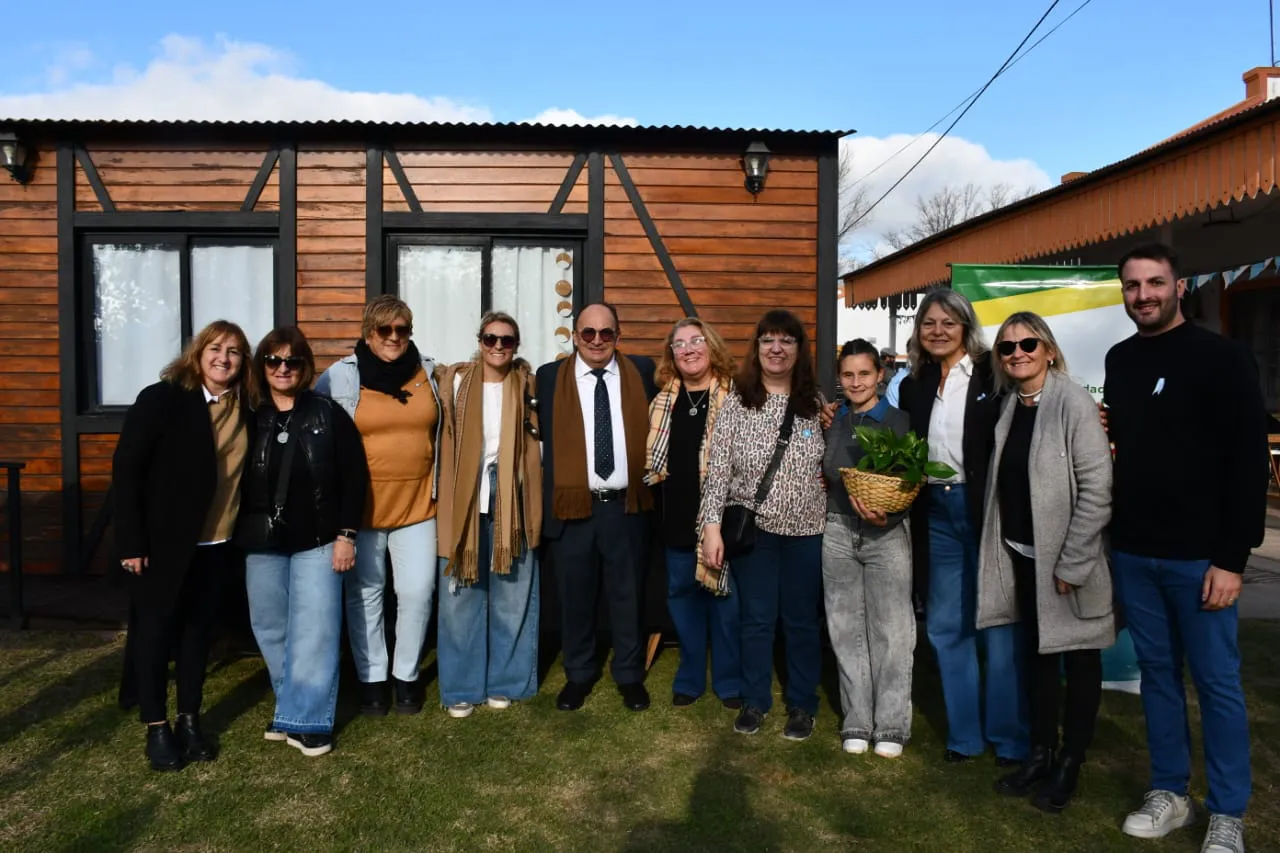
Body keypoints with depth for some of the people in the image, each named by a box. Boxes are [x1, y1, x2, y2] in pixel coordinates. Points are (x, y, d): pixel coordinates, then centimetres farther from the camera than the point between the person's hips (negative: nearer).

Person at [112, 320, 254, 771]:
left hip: (216, 542, 4)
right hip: (163, 540, -4)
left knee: (199, 628, 13)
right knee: (155, 628, 7)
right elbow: (126, 469, -13)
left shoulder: (244, 407, 1)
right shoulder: (161, 399, -12)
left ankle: (190, 719, 26)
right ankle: (156, 727, 20)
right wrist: (131, 541, -15)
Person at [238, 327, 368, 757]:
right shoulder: (249, 419, 3)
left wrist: (346, 534, -8)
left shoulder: (328, 414, -2)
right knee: (271, 630, 11)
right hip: (262, 544, 3)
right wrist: (240, 535, 4)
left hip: (317, 541, -3)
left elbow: (354, 476, -3)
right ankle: (293, 707, 28)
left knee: (313, 631, -2)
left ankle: (305, 720, 7)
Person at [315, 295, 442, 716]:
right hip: (362, 504, -1)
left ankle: (407, 675, 21)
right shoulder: (340, 376, -4)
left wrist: (440, 488, 13)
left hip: (417, 503, 2)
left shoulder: (428, 372, 4)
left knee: (417, 592, 1)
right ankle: (371, 678, 25)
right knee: (365, 594, 9)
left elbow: (441, 431, 15)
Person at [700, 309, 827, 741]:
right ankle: (754, 701, 28)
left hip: (806, 530, 1)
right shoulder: (736, 403, -4)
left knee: (802, 620, 12)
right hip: (752, 528, -1)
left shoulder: (817, 403, 2)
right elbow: (717, 469, -6)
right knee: (756, 619, 11)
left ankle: (802, 704, 29)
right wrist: (711, 526, -11)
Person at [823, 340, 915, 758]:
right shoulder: (832, 424, 10)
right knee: (847, 629, 8)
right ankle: (857, 723, 20)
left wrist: (887, 517, -20)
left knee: (891, 628, 0)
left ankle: (891, 726, 14)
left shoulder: (901, 422, -1)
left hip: (887, 534, -3)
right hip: (838, 532, 4)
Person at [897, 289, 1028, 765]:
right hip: (935, 514, 5)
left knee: (999, 628, 5)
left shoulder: (992, 374, -5)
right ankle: (964, 734, 26)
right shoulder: (914, 386, 11)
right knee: (946, 628, 12)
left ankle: (1009, 739, 21)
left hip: (986, 510, -5)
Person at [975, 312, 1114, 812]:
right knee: (1037, 652, 16)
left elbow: (1096, 490, -18)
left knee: (1078, 659, 10)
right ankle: (1041, 752, 30)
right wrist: (1002, 549, 6)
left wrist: (1070, 564, -18)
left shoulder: (1072, 403, -15)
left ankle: (1070, 763, 24)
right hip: (1021, 554, 6)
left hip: (1064, 559, -6)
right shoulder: (1010, 405, 6)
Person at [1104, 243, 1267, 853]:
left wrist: (1232, 557, -15)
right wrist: (1096, 430, -4)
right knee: (1157, 672, 13)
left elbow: (1248, 461, -11)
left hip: (1198, 555, -5)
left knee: (1216, 682, 5)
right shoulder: (1119, 360, 10)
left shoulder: (1222, 359, -7)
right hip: (1133, 552, 5)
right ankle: (1170, 794, 25)